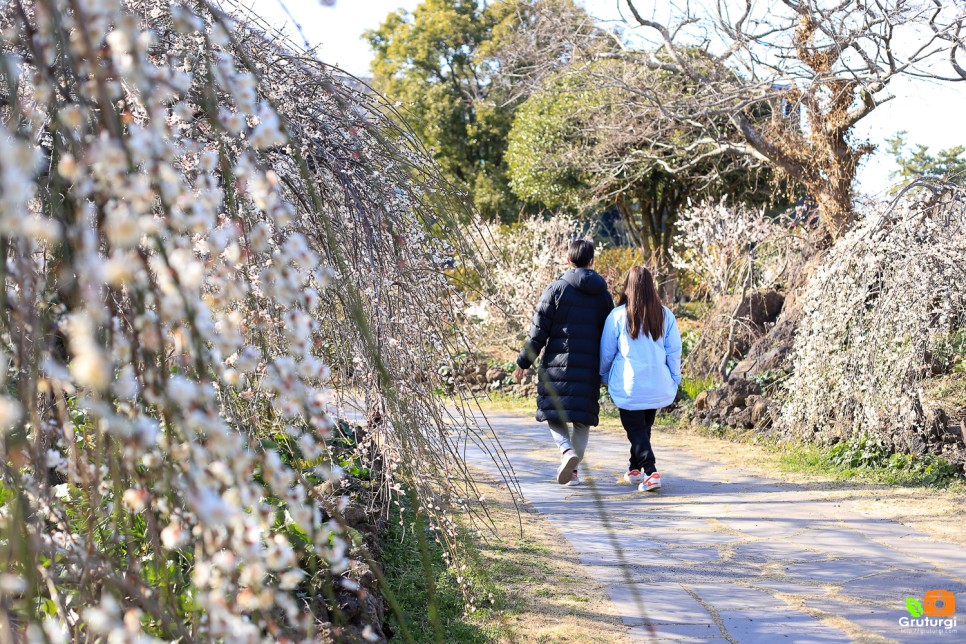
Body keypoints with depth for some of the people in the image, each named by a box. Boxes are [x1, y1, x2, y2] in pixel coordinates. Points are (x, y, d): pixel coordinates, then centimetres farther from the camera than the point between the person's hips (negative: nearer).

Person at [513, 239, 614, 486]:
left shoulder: (556, 289, -5)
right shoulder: (603, 294, 8)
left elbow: (538, 331, -6)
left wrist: (524, 362, 1)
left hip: (558, 363, -3)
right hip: (590, 367, 3)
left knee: (554, 413, 4)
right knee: (582, 418, 10)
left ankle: (567, 451, -21)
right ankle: (572, 470, 10)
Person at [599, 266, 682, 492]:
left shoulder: (618, 316, -9)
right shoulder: (665, 315, -2)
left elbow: (606, 352, 1)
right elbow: (674, 351, 2)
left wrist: (605, 376, 19)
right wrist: (674, 380, 14)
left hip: (628, 386, -4)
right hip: (658, 386, 4)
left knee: (635, 429, 3)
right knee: (645, 426, 21)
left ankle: (650, 471, -14)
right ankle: (635, 468, 35)